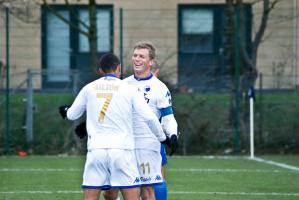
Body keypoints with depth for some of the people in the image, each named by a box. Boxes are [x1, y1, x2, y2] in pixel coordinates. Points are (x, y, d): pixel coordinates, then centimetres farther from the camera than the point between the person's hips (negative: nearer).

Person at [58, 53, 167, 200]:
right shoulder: (129, 89, 2)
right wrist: (162, 137, 15)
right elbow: (149, 117, -2)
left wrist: (66, 111, 46)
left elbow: (72, 115, 22)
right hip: (122, 149, -2)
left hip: (96, 150, 2)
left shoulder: (89, 88, 9)